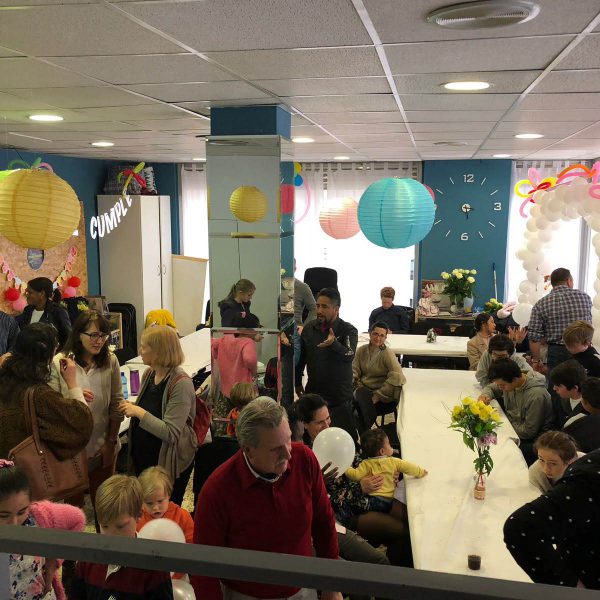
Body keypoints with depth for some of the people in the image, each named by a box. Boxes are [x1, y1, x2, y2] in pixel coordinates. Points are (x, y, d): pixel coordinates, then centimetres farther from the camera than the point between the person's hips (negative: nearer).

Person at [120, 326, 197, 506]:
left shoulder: (181, 383, -23)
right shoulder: (149, 374, 1)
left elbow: (171, 433, -26)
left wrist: (140, 412, -28)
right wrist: (132, 408, 1)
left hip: (168, 463, -7)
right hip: (143, 457, 8)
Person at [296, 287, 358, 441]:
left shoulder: (348, 330, -9)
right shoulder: (309, 328, 5)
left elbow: (349, 355, -26)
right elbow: (301, 357, 16)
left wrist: (334, 343, -43)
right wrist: (298, 382, 18)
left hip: (340, 397, -4)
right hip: (313, 393, 4)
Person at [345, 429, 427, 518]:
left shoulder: (366, 464, -2)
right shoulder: (393, 462, 2)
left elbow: (356, 475, -8)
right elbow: (409, 467, 10)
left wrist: (347, 469, 11)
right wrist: (421, 472, 28)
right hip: (388, 500, 1)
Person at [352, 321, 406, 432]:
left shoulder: (387, 354, -11)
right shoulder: (361, 350, 6)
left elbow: (397, 377, -21)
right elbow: (354, 370, 7)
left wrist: (377, 395, -21)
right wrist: (358, 387, -14)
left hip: (382, 394, -4)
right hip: (363, 389, 4)